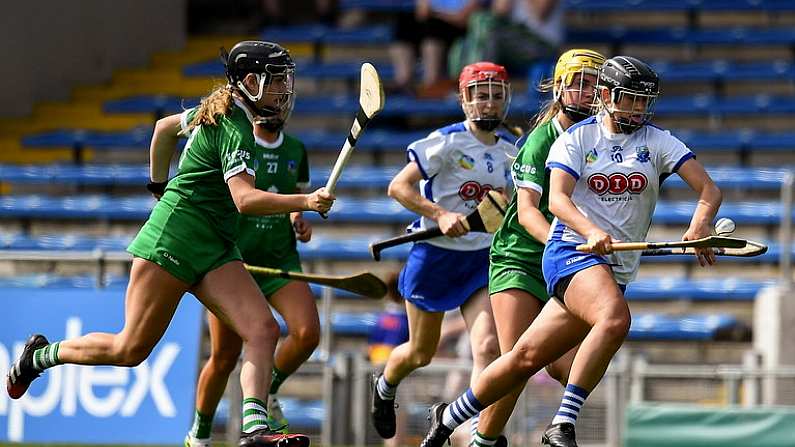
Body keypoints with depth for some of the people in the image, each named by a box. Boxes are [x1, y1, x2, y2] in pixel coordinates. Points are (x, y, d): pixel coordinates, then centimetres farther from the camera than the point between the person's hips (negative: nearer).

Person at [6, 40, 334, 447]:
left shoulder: (218, 110, 13)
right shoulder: (235, 128, -17)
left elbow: (165, 126, 30)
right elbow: (245, 198, -29)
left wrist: (159, 184, 40)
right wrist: (304, 202, -37)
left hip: (215, 252, 10)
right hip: (173, 242, -10)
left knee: (263, 330, -12)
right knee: (130, 349, -2)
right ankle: (41, 354, 21)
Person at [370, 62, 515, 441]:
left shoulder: (508, 152, 7)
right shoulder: (448, 142, -12)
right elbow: (398, 187, -17)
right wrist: (440, 215, -27)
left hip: (481, 260, 4)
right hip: (435, 255, -4)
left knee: (488, 346, -18)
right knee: (421, 353, 12)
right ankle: (384, 388, 46)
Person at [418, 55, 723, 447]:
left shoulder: (657, 141, 6)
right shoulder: (576, 138, 2)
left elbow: (708, 189, -3)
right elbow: (558, 198, -12)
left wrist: (699, 225, -26)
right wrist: (591, 232, -32)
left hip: (616, 270, 4)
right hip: (571, 251, -4)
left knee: (527, 357, 4)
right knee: (615, 318, -34)